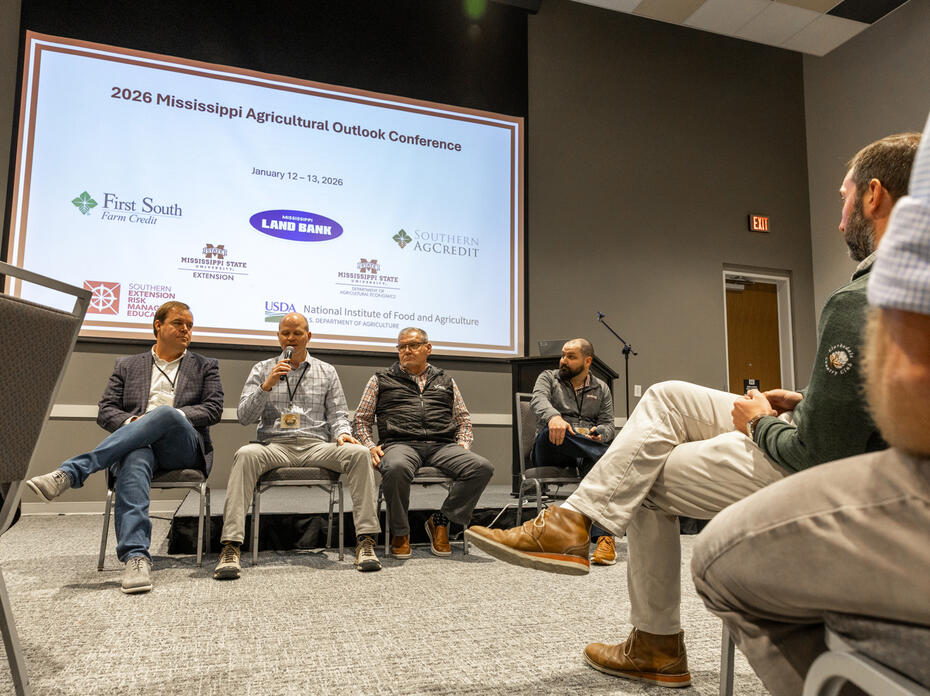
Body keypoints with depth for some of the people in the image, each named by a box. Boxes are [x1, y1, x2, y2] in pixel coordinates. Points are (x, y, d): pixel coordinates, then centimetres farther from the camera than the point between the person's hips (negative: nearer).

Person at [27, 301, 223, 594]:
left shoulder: (205, 366, 20)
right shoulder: (127, 365, 23)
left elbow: (213, 409, 6)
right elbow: (105, 411, 14)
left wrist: (171, 416, -9)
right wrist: (130, 423, -8)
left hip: (183, 448, -1)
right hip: (137, 445, 1)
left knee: (166, 412, -36)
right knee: (134, 461, -39)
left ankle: (70, 472, -41)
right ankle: (135, 556, -49)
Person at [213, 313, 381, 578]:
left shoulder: (326, 371, 16)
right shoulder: (262, 369, 14)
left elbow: (337, 414, 13)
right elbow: (244, 417, 5)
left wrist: (342, 433, -10)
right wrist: (267, 385, -9)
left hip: (317, 446, 1)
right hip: (275, 445, -1)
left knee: (359, 452, -27)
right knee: (246, 454, -34)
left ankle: (365, 541, -26)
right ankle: (231, 546, -35)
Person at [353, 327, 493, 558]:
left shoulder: (445, 381, 25)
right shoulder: (381, 379, 20)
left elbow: (464, 420, 26)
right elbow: (361, 419, 18)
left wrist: (463, 447, 8)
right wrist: (371, 447, 0)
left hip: (442, 446, 2)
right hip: (401, 443, -2)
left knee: (482, 467, -26)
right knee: (396, 467, -40)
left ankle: (440, 521, -8)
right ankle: (400, 531, -14)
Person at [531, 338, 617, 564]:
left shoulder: (601, 389, 20)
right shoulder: (548, 378, 14)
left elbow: (608, 425, 11)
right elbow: (538, 400, -9)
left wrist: (599, 434, -16)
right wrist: (553, 417, -34)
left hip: (587, 450, 1)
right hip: (550, 451, -1)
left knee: (598, 461, -37)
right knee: (553, 431, -38)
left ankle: (604, 537, -48)